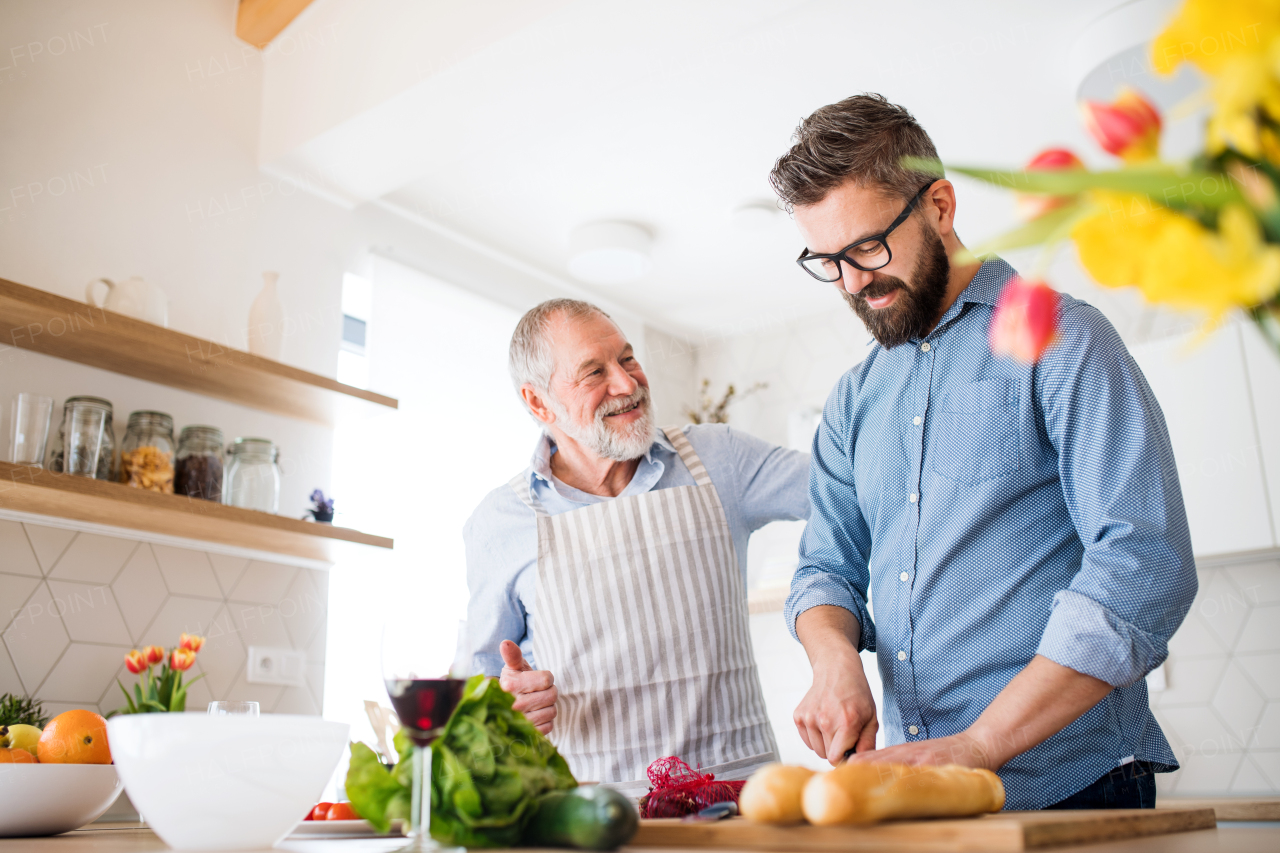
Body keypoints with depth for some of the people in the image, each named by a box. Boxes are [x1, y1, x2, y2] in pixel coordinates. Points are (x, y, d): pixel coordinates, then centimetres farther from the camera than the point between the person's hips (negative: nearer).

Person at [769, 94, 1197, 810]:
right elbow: (827, 568, 11)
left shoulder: (1062, 340, -9)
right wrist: (836, 660, -12)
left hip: (1067, 783, -5)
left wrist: (979, 744, -24)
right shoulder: (854, 400, 10)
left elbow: (1147, 567, -19)